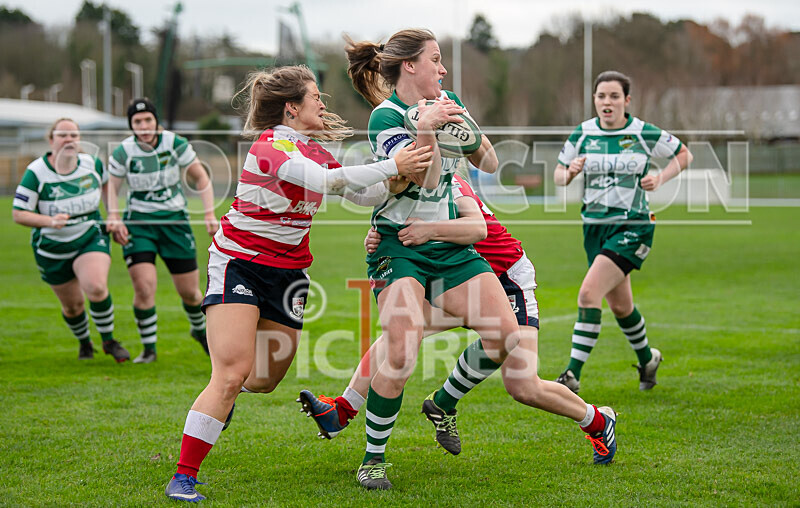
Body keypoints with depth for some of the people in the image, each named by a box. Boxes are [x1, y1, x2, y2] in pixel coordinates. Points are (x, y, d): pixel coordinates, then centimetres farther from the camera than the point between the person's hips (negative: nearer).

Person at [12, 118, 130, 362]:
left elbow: (107, 183, 18)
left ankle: (108, 340, -3)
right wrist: (49, 220, -31)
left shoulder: (92, 164, -6)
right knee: (72, 305, 9)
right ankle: (84, 342, 42)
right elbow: (18, 214, -15)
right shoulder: (36, 172, -16)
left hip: (91, 239, 0)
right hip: (52, 248, 0)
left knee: (96, 287, -26)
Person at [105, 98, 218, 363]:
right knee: (144, 287, -18)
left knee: (189, 292, 4)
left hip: (174, 220, 1)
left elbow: (200, 177, 2)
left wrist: (209, 214, -8)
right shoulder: (123, 152, -8)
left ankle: (199, 330, 37)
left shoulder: (175, 144, -7)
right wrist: (114, 218, -12)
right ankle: (149, 349, 0)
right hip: (138, 223, -1)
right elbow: (111, 187, 4)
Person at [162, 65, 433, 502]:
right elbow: (324, 181, -33)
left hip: (287, 270, 8)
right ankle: (183, 477, -12)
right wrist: (391, 166, -32)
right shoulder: (270, 144, -18)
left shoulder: (313, 150, 8)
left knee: (267, 378, 11)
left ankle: (221, 399, 48)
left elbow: (362, 194, 13)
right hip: (239, 261, -8)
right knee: (232, 373, -18)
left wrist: (403, 178, 1)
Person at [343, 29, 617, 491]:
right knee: (402, 354, -24)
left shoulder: (447, 103, 9)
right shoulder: (386, 117, -12)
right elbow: (427, 178, -22)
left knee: (506, 333, -7)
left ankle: (444, 404, 18)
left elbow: (490, 164, 9)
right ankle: (374, 458, -6)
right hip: (399, 247, -7)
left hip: (449, 244, 7)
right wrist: (426, 129, -37)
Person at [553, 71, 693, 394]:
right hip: (595, 227, 5)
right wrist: (570, 172, -11)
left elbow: (683, 155, 8)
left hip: (632, 227, -5)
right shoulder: (583, 134, 1)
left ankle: (572, 375, -17)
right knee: (620, 305, 17)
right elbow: (558, 175, 11)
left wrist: (660, 178, -7)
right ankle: (647, 360, 43)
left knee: (588, 293, -20)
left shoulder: (645, 134, -7)